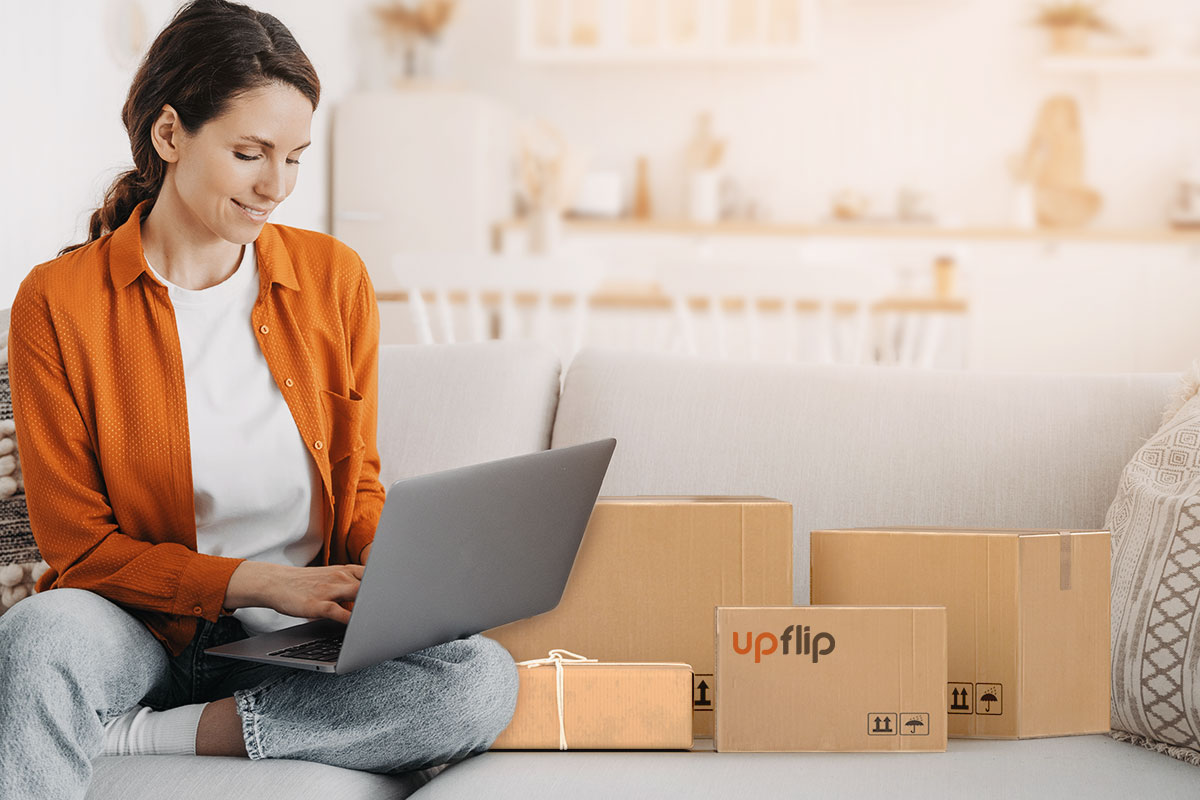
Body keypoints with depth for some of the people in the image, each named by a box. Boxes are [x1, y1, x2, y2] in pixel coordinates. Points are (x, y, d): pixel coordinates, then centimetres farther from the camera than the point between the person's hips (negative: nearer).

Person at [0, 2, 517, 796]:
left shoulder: (335, 277, 4)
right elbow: (80, 547, -6)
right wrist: (258, 582, -19)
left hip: (299, 639, 5)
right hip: (145, 630, -4)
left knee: (483, 680, -27)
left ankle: (143, 733, -20)